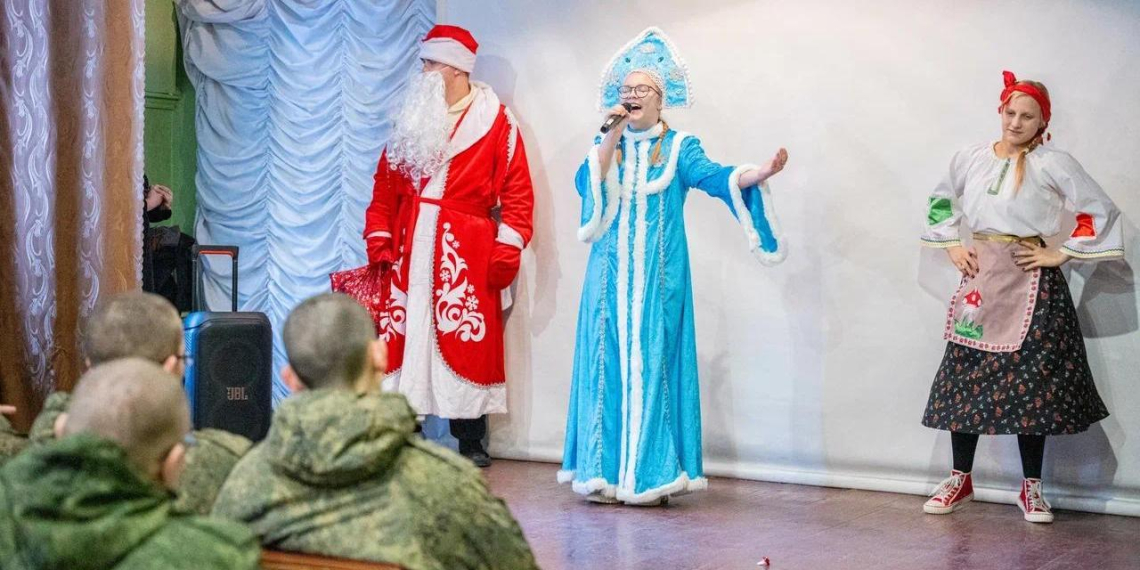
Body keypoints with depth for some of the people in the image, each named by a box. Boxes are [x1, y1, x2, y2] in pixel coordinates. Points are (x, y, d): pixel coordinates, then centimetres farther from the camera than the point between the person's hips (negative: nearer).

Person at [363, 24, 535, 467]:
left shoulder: (497, 122, 0)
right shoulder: (411, 118, 14)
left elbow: (517, 192, -2)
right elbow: (385, 185, 14)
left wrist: (507, 248, -10)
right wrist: (378, 238, 4)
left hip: (466, 252, -4)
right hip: (409, 246, 4)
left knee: (467, 344, -2)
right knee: (402, 338, 2)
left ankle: (470, 441, 8)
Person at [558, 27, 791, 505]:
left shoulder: (679, 146, 3)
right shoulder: (604, 145, 12)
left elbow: (713, 176, -15)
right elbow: (585, 183, -6)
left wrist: (760, 173, -32)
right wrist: (613, 136, -12)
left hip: (658, 278, -2)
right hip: (611, 276, 3)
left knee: (652, 363, -4)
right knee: (608, 363, 1)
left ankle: (650, 474, 0)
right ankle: (604, 471, 5)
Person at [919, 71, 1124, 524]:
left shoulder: (1053, 164, -6)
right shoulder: (970, 158, 6)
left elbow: (1100, 211, -6)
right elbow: (941, 203, 22)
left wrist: (1061, 254, -9)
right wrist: (952, 246, 10)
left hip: (1029, 282, -4)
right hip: (980, 278, 4)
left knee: (1030, 382, 0)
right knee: (965, 377, 5)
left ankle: (1031, 488, 12)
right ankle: (960, 480, 17)